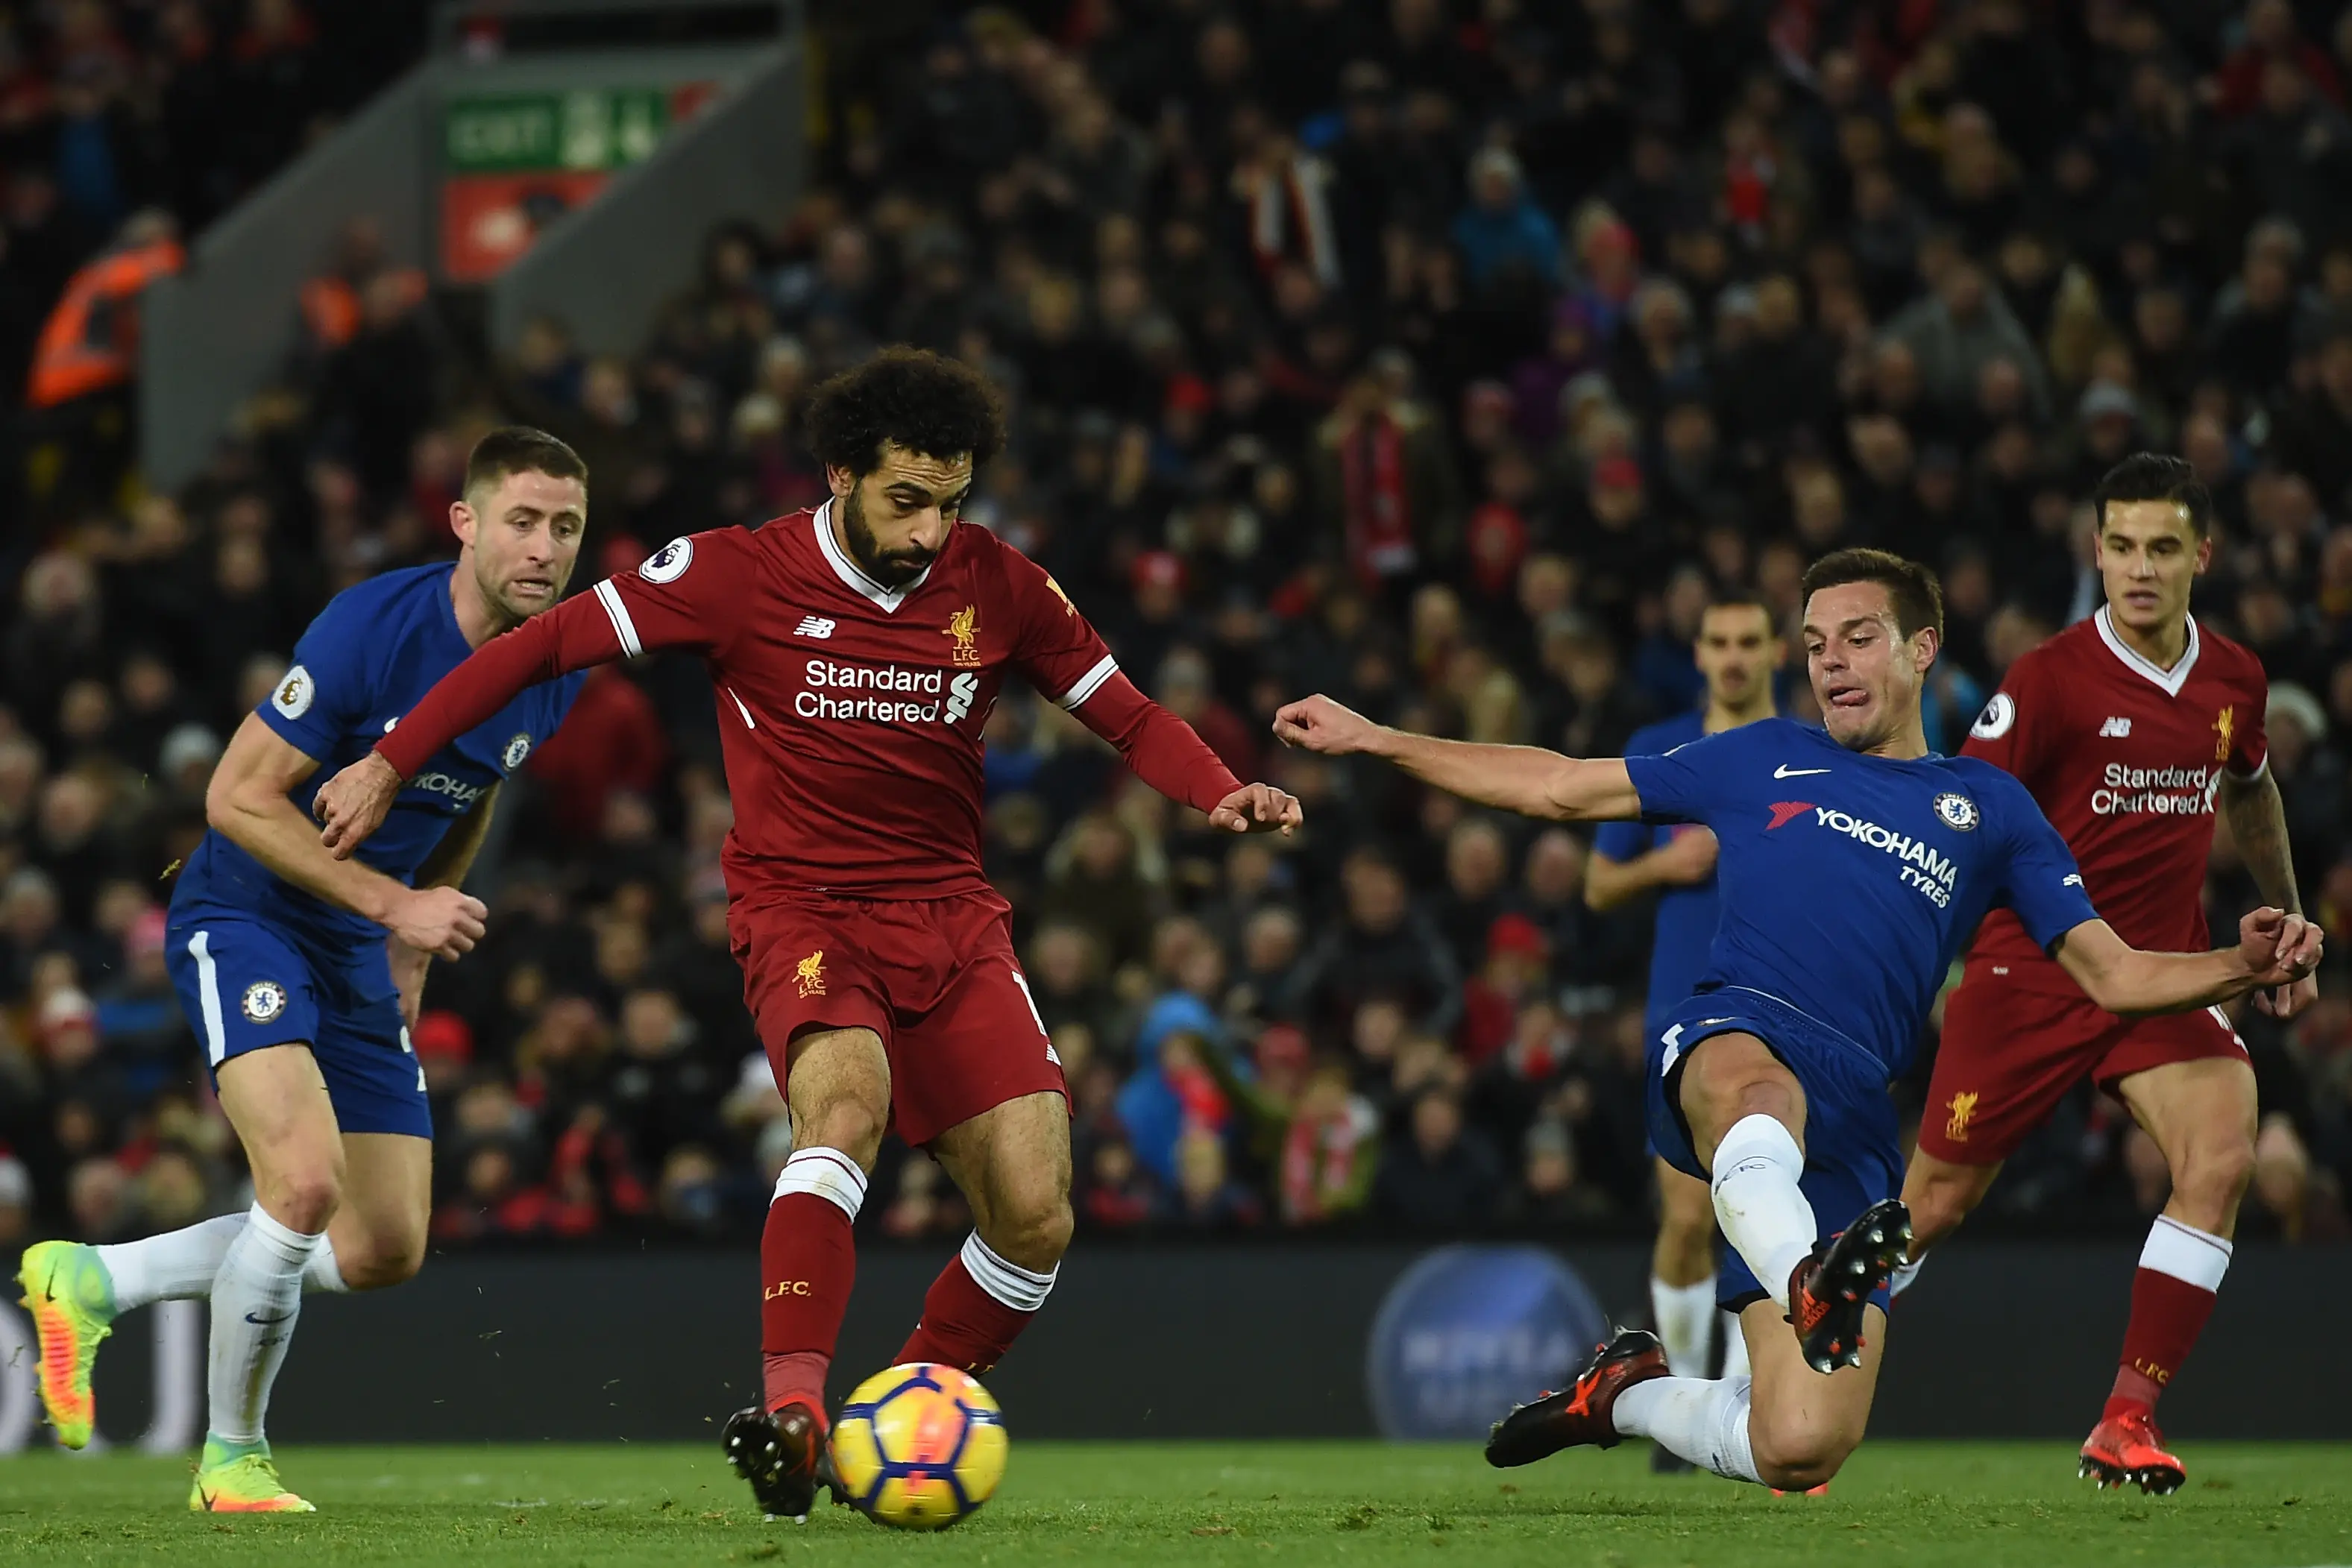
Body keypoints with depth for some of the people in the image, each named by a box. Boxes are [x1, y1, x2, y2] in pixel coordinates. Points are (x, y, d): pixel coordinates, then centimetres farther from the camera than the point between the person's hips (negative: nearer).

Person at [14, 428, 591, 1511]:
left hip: (360, 955, 8)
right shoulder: (372, 627, -24)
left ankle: (91, 1283, 23)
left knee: (383, 1254, 7)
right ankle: (233, 1459, -7)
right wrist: (391, 902, -26)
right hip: (245, 921, -8)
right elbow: (237, 796, -22)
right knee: (306, 1179, -28)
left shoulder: (552, 673, -2)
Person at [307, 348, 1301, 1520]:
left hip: (953, 922, 4)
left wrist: (1222, 794, -10)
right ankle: (794, 1413, -44)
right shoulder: (741, 576, -8)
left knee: (1034, 1217, -10)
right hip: (804, 909, -4)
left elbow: (1126, 716, 10)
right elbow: (549, 643, -3)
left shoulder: (998, 588, 0)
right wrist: (389, 765, -4)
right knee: (846, 1098, -35)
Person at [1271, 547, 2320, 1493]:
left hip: (1853, 1124, 1)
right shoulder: (1763, 761, 25)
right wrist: (1370, 739, 27)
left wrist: (2243, 967, 0)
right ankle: (1807, 1278, -74)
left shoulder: (1986, 806, 24)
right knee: (1763, 1089, -44)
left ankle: (1632, 1392, 19)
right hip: (1732, 1035, -1)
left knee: (1800, 1452, -12)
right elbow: (1562, 789, 31)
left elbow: (2112, 973, 20)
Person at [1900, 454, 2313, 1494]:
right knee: (1935, 1204, 1)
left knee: (2221, 1159, -22)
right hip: (2033, 969, -3)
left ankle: (2129, 1417, -15)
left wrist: (2286, 925, 30)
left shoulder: (2235, 681, 4)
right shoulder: (2052, 678, -12)